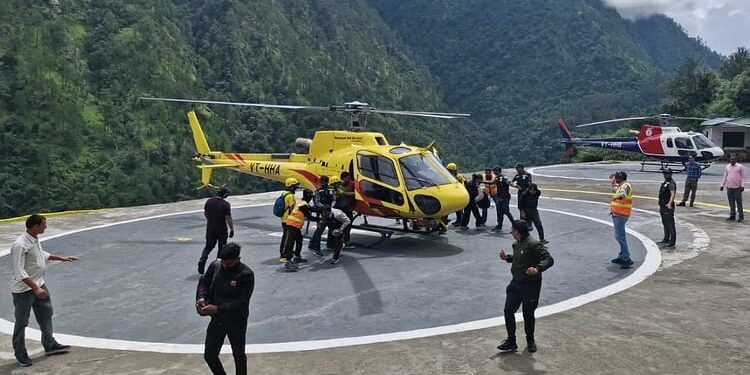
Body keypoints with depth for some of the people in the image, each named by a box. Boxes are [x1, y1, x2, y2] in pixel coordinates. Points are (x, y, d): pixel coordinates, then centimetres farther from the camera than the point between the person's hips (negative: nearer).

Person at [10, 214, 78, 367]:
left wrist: (61, 258, 29)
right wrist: (35, 288, -31)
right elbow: (19, 272, -27)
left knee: (46, 315, 19)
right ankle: (20, 354, 20)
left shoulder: (35, 240, 3)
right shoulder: (20, 245, -26)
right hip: (24, 289, -9)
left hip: (39, 285, 9)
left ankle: (50, 345, 34)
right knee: (21, 322, 5)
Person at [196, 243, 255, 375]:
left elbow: (242, 302, -25)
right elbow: (204, 282, 8)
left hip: (237, 322, -4)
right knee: (209, 355, 11)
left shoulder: (246, 274, -22)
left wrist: (218, 309, -33)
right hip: (217, 319, 4)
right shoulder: (215, 266, -8)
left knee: (239, 355, 15)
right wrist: (202, 297, -13)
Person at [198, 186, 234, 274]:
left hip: (210, 228, 4)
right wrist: (232, 229, -9)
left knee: (208, 246, 14)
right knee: (222, 247, 12)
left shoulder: (209, 201, -1)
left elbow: (205, 213, 11)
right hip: (222, 229, -4)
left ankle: (202, 260, -7)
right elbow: (228, 218, -18)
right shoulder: (226, 204, -17)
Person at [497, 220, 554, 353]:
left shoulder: (533, 244, -20)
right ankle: (511, 342, 18)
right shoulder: (517, 244, 7)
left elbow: (549, 259, -24)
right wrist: (507, 258, 7)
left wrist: (537, 269, -40)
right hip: (516, 283, 8)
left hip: (531, 285, -8)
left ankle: (530, 340, 32)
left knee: (528, 314, 8)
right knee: (508, 311, 5)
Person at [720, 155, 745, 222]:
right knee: (731, 202, 7)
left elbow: (743, 177, -3)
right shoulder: (727, 167, 10)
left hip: (737, 187, -4)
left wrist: (742, 186, -11)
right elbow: (725, 176, 14)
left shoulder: (740, 167, -2)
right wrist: (722, 185, 9)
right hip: (729, 187, 4)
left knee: (739, 202, -2)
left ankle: (741, 216, 4)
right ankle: (732, 216, 12)